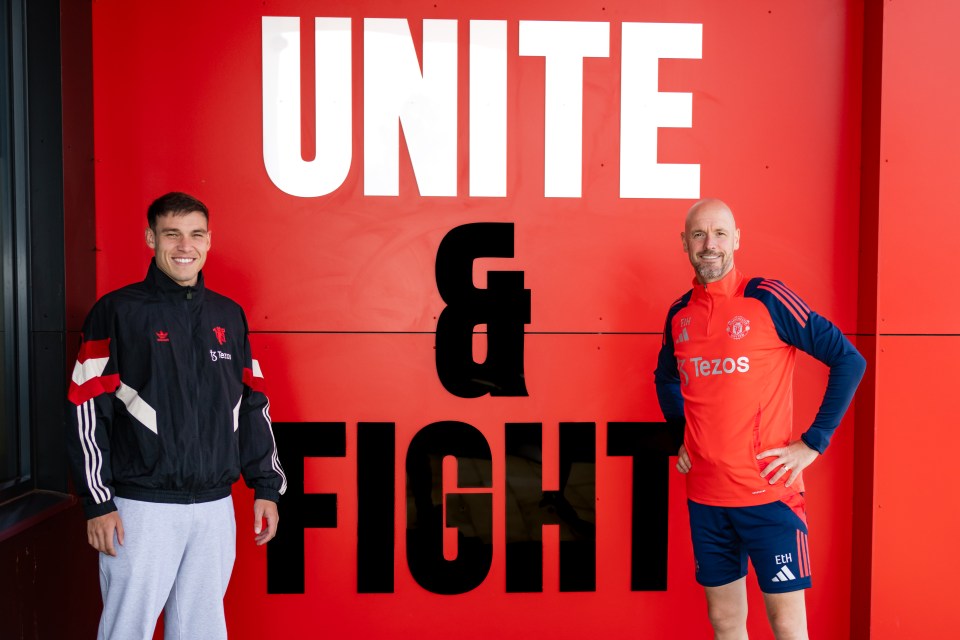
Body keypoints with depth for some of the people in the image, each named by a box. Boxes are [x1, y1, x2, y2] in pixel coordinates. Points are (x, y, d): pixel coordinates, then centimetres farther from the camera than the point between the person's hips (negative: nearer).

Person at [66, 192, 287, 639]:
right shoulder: (118, 312, -3)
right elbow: (86, 410, -6)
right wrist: (98, 502, -9)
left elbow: (253, 405, 12)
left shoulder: (229, 316, 10)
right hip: (142, 507, -4)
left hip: (215, 506, 4)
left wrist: (266, 486, 9)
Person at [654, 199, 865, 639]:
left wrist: (814, 442, -11)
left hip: (768, 491, -4)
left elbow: (849, 360, -9)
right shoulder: (679, 314, 6)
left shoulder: (768, 298, -9)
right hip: (704, 495, 5)